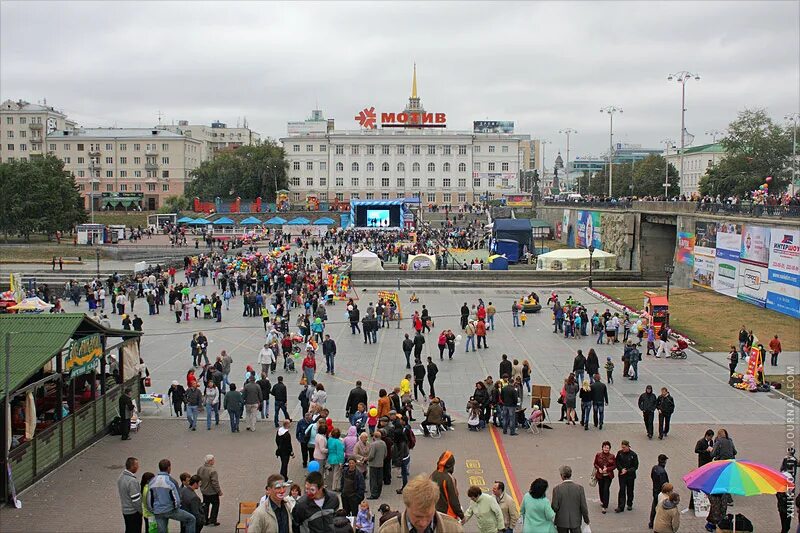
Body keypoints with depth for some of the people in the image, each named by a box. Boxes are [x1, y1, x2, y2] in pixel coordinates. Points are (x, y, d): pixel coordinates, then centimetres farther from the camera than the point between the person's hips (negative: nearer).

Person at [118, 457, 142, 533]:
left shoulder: (120, 477, 1)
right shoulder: (132, 481, -28)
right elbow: (136, 500, -24)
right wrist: (141, 511, -10)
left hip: (125, 510, 8)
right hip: (134, 512, -8)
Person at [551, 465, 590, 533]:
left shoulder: (557, 488, -16)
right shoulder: (579, 488, -12)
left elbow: (555, 507, -13)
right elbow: (583, 507, -8)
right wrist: (586, 519, 8)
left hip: (562, 522, -1)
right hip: (575, 521, 1)